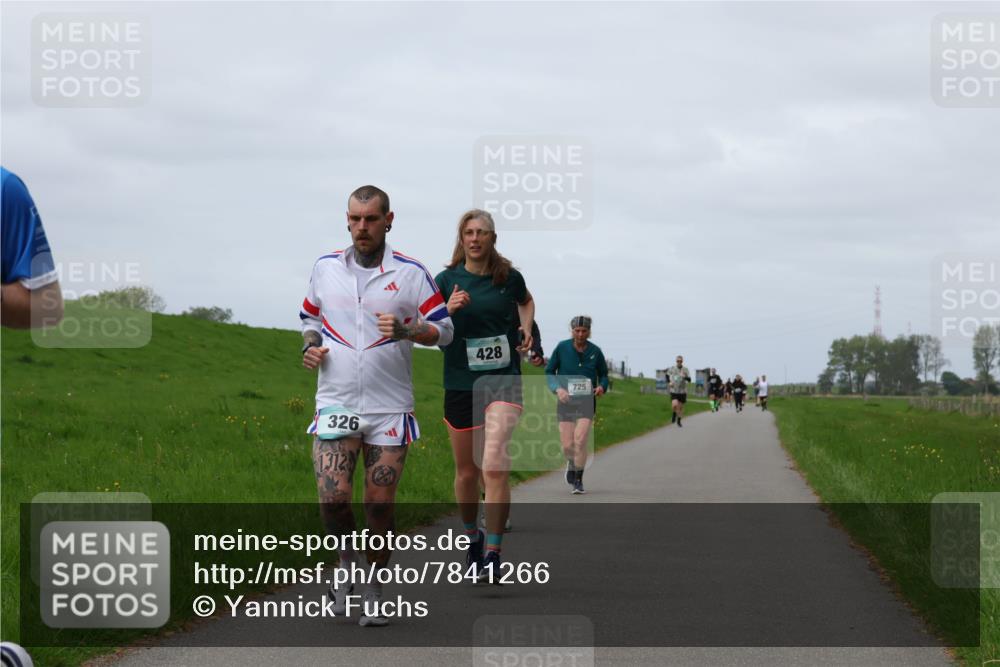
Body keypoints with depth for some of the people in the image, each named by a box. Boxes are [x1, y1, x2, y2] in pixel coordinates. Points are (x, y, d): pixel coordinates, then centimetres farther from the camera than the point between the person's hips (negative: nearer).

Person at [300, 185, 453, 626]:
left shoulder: (410, 273, -1)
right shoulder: (325, 268, 7)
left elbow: (444, 329, 0)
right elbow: (310, 317, 22)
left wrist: (405, 330, -18)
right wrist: (310, 346, 1)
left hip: (390, 407, -1)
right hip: (335, 403, 1)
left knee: (380, 505, 1)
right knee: (332, 498, -13)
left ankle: (374, 593, 17)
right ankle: (347, 562, 16)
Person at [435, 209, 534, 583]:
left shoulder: (509, 278, 2)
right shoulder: (447, 281, -1)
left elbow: (526, 301, 25)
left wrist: (526, 328, 7)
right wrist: (448, 311, -20)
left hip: (504, 382, -1)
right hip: (460, 384, 1)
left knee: (495, 466, -18)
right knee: (467, 471, 12)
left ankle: (493, 555, -17)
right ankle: (471, 537, 38)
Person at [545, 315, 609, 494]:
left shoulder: (595, 352, -1)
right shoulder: (562, 348, -3)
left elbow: (603, 374, 13)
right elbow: (549, 372, 5)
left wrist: (602, 387, -9)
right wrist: (557, 389, -13)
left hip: (587, 401, -1)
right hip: (566, 400, 1)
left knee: (580, 441, -17)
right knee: (567, 446, -3)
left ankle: (578, 481, -5)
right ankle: (572, 463, 35)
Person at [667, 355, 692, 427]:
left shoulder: (685, 369, -4)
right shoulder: (672, 369, -1)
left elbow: (689, 379, -13)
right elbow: (667, 375, 19)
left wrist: (684, 377, -33)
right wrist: (669, 382, 2)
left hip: (682, 391, 1)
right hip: (674, 391, -1)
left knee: (681, 407, 9)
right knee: (675, 405, -20)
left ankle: (679, 421, 28)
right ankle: (674, 414, 13)